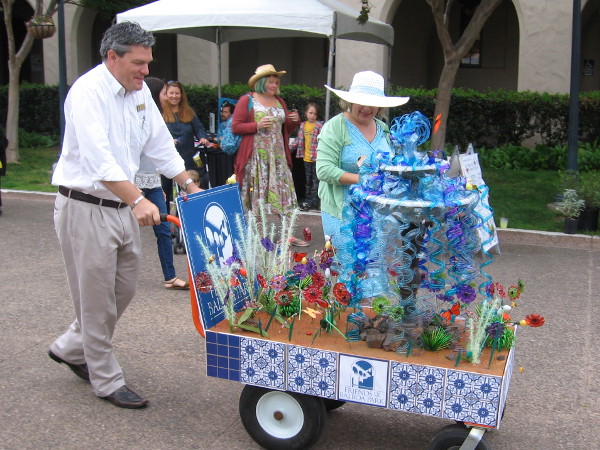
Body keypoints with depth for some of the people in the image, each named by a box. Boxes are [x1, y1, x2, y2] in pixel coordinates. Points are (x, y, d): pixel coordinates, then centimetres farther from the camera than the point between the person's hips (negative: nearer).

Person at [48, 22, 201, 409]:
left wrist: (190, 185, 10)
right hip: (86, 207, -8)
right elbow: (98, 158, -30)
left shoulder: (139, 91, 8)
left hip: (123, 206, 8)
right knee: (98, 297, 2)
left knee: (124, 289, 16)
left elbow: (160, 144, 15)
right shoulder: (88, 91, -18)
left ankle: (71, 348, 37)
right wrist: (138, 199, -40)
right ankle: (107, 381, 18)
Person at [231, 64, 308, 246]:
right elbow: (235, 126, -6)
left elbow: (286, 128, 25)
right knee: (257, 197, -2)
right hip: (256, 156, -5)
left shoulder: (279, 101, 17)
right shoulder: (247, 100, -1)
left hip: (278, 155, 5)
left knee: (284, 193, 2)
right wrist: (257, 125, -17)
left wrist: (295, 121, 3)